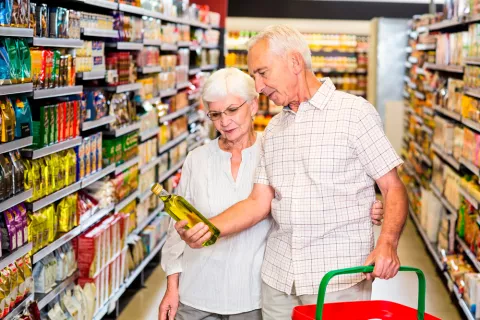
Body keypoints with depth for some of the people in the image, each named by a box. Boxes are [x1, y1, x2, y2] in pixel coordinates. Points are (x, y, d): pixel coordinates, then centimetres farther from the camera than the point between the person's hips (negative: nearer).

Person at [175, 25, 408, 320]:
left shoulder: (355, 113, -5)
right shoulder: (273, 130, 14)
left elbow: (393, 188, -7)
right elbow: (260, 202, 10)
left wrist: (387, 244, -23)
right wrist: (210, 228, -6)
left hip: (340, 276, -5)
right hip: (278, 277, 5)